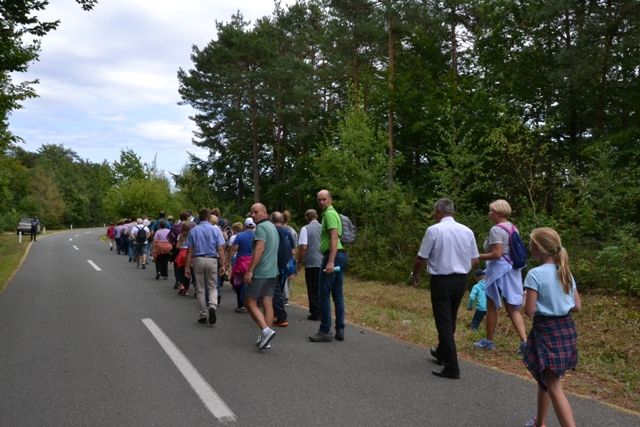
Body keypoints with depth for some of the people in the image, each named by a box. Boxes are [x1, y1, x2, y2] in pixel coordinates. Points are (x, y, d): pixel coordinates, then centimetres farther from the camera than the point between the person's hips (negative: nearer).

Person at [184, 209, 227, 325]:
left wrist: (187, 267, 3)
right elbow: (220, 249, -6)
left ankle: (204, 315, 15)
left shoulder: (193, 231, 3)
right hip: (212, 260, -1)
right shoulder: (215, 230, 0)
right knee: (212, 287, 11)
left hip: (198, 260, 1)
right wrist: (223, 264, -4)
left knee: (200, 289, 11)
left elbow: (190, 251, 0)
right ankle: (212, 306, -15)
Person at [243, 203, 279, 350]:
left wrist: (250, 270, -20)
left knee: (250, 301, 1)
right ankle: (265, 338, 10)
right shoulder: (273, 227, 18)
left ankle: (266, 330, -12)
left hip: (261, 272, -8)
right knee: (268, 303, 7)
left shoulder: (261, 227, -10)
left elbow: (259, 249, -20)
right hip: (273, 272, 8)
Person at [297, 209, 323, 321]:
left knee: (313, 289, 5)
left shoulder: (305, 229, -7)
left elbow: (303, 247, -14)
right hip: (323, 262, 4)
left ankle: (315, 313, 8)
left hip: (311, 263, -4)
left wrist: (299, 261, -2)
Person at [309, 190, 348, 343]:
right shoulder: (332, 213, 21)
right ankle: (340, 330, 14)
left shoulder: (329, 213, -10)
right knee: (338, 294, 10)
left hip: (332, 256, -10)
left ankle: (325, 331, -2)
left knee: (324, 294, -5)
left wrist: (330, 261, -26)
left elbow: (334, 238, -20)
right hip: (340, 255, 10)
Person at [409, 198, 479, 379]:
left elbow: (421, 258, -9)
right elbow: (474, 260, 7)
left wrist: (414, 275, 8)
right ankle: (441, 353, 39)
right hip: (461, 280, 6)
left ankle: (452, 367, 2)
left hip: (441, 281, -6)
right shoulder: (467, 231, 2)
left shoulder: (434, 230, -12)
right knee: (450, 321, 20)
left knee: (444, 323, 1)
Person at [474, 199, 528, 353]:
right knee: (513, 308, 9)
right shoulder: (513, 228, 11)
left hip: (499, 270, -8)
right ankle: (524, 341, -1)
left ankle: (489, 341, 18)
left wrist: (478, 257, -12)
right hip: (512, 270, 8)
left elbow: (497, 254, -22)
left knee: (492, 307, 6)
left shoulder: (496, 229, -16)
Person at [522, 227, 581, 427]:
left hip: (546, 331, -8)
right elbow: (577, 306, 8)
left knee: (554, 388, -2)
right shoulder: (566, 273, 4)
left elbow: (529, 311, -18)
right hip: (566, 329, 8)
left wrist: (526, 299, 1)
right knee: (544, 380, 23)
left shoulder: (535, 274, -18)